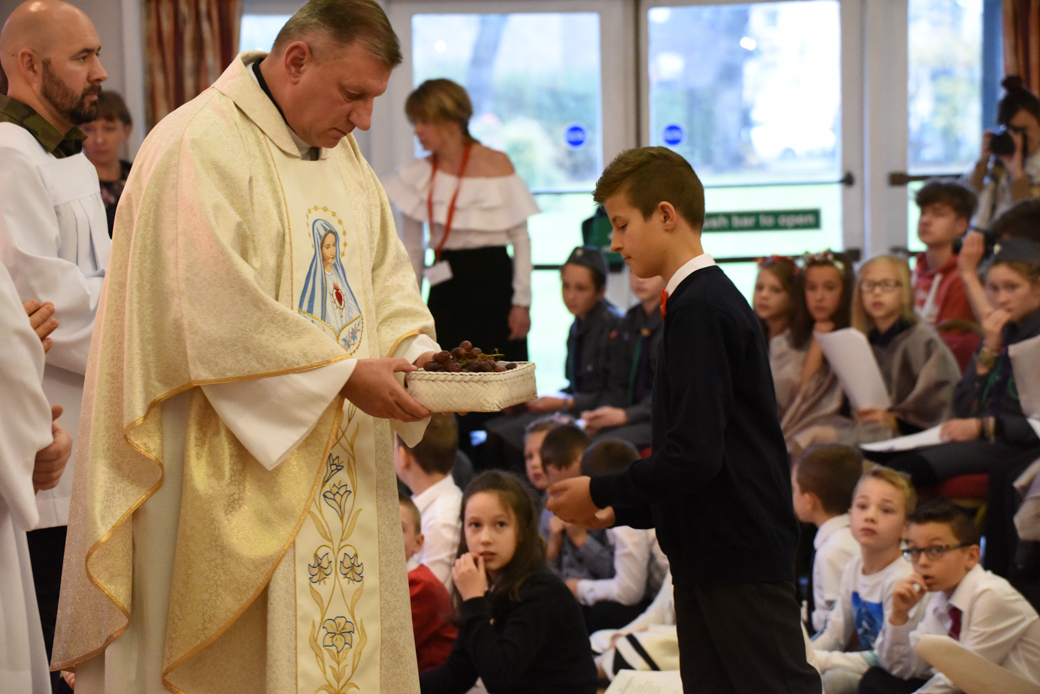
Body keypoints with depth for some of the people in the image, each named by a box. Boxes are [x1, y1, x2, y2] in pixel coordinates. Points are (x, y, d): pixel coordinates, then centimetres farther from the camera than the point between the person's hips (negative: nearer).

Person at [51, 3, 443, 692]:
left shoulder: (342, 154, 14)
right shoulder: (200, 145, -14)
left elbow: (385, 271, 17)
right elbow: (218, 309, -22)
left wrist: (417, 350, -3)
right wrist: (346, 372, -21)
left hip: (337, 472, 8)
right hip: (231, 476, -8)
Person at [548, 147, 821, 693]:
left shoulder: (699, 309, -16)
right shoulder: (714, 297, 15)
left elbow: (694, 455, -23)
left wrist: (602, 494, -11)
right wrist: (622, 511, 14)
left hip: (740, 553, -10)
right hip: (710, 552, 10)